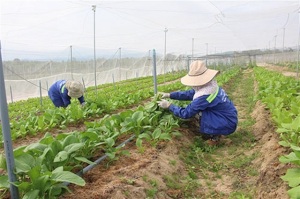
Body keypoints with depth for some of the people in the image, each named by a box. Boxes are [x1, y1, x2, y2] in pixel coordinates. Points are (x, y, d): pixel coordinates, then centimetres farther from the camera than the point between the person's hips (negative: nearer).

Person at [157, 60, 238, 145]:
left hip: (227, 124, -8)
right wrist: (169, 95, 5)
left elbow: (186, 113, -21)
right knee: (196, 108, 9)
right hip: (229, 117, 9)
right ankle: (215, 133, 18)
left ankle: (213, 137, 1)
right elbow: (190, 93, 6)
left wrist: (169, 105, -9)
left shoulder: (204, 96, -29)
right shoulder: (209, 85, -4)